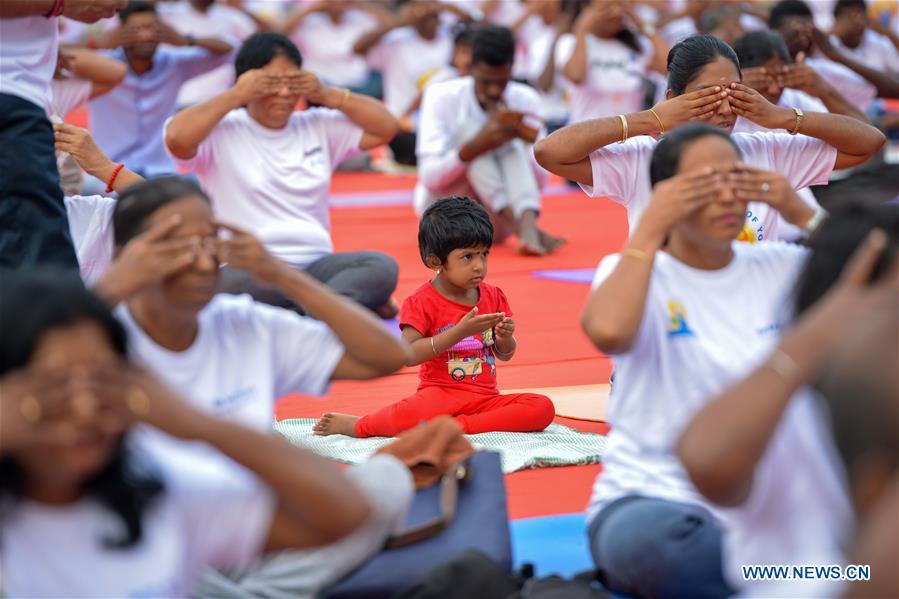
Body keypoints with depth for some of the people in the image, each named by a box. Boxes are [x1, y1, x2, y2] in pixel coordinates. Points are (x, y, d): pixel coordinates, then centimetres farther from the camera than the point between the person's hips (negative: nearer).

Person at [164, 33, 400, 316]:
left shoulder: (319, 127, 19)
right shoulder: (223, 132, 4)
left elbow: (386, 127, 15)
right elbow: (176, 138, -16)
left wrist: (327, 95, 6)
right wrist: (234, 97, -7)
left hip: (316, 263, 4)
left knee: (382, 266, -26)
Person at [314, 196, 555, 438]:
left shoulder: (493, 296, 11)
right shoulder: (423, 301, -4)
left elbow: (505, 355, 18)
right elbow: (408, 355, -17)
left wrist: (506, 338, -7)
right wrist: (461, 331, -22)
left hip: (485, 397, 5)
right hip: (441, 392, -5)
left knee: (543, 408, -22)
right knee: (413, 412, -40)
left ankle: (457, 426, -25)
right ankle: (354, 425, -9)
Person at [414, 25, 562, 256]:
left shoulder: (526, 100, -5)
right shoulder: (442, 96, -12)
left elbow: (540, 177, -9)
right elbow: (429, 176, -21)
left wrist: (515, 140, -27)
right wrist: (473, 148, -39)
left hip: (496, 214, 2)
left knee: (511, 141, -24)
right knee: (468, 129, -27)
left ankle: (527, 225, -45)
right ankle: (523, 229, -43)